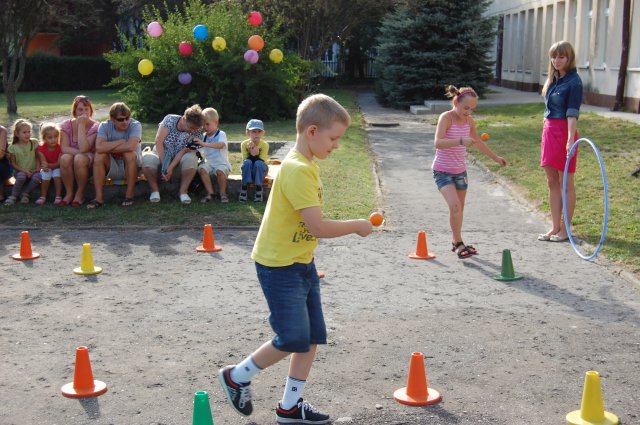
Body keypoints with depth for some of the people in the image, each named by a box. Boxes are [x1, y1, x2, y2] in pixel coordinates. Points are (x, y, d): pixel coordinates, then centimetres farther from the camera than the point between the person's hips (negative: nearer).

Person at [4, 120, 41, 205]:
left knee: (37, 177, -33)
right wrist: (24, 171, -16)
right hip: (20, 171, -1)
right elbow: (13, 164, -1)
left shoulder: (34, 143, 0)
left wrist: (38, 168, -11)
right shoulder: (13, 147, -3)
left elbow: (38, 157, 5)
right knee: (21, 176, -36)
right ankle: (13, 196, -15)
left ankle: (25, 193, -9)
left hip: (33, 171, 1)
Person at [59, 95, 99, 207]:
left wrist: (81, 125, -25)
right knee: (65, 158, -31)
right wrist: (81, 152, -26)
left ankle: (80, 193, -15)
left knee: (80, 159, -35)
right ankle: (69, 193, -13)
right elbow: (64, 148, -13)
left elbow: (83, 148, -26)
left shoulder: (95, 126, -12)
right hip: (70, 168, 2)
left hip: (89, 165, -2)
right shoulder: (66, 125, -3)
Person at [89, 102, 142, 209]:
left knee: (130, 154, -32)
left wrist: (109, 148, -21)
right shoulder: (105, 126, -9)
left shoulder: (135, 125, -16)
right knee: (99, 155, -24)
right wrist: (121, 142, -23)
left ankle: (129, 195, -19)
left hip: (132, 166, -2)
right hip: (112, 168, 2)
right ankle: (99, 198, -20)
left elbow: (130, 146, -34)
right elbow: (99, 147, -27)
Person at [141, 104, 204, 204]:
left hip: (179, 159, 0)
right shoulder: (170, 120, -12)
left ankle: (183, 191, -22)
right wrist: (164, 165, -24)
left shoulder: (197, 132, -10)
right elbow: (159, 142, -17)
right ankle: (155, 190, -16)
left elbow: (185, 150, -19)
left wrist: (171, 167, -31)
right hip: (161, 155, 0)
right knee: (146, 158, -34)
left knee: (191, 158, -34)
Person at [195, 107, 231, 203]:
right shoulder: (204, 136, 10)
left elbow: (221, 145, -30)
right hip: (209, 164, 5)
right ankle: (210, 193, -20)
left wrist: (204, 144, -41)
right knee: (201, 168, -27)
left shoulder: (221, 134, -8)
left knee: (220, 171, -36)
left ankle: (223, 193, -14)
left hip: (222, 164, -4)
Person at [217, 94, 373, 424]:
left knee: (312, 337, 10)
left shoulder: (305, 165, 9)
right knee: (293, 339, -5)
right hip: (279, 266, -10)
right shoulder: (298, 170, -23)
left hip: (302, 263, 10)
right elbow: (318, 227, -27)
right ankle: (237, 377, 17)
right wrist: (356, 226, -13)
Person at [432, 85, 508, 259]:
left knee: (459, 208, 15)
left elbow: (478, 142, 20)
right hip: (442, 171, -7)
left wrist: (495, 157, 28)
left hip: (460, 170, 7)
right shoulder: (446, 117, -17)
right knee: (455, 205, -21)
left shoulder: (469, 121, 2)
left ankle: (456, 243, 30)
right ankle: (459, 243, -10)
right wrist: (461, 141, -44)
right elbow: (438, 143, -32)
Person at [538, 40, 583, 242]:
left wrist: (570, 139, -27)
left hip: (564, 133, -8)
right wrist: (548, 132, 13)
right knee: (552, 183, 11)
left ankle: (565, 229, 10)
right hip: (548, 131, 8)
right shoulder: (553, 79, 12)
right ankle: (555, 227, 19)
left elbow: (572, 113, -19)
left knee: (566, 183, 2)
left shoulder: (574, 82, -12)